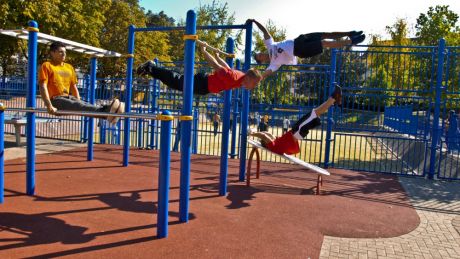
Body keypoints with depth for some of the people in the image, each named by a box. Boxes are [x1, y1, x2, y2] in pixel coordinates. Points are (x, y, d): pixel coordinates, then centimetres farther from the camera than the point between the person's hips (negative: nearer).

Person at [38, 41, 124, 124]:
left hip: (68, 98, 6)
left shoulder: (69, 67, 18)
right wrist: (49, 106, -24)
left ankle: (106, 111, -55)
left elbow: (74, 87, 20)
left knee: (84, 105, -26)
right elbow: (43, 87, -11)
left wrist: (79, 103, 7)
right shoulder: (46, 66, 0)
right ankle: (104, 111, -61)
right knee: (76, 105, -34)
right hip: (55, 100, -6)